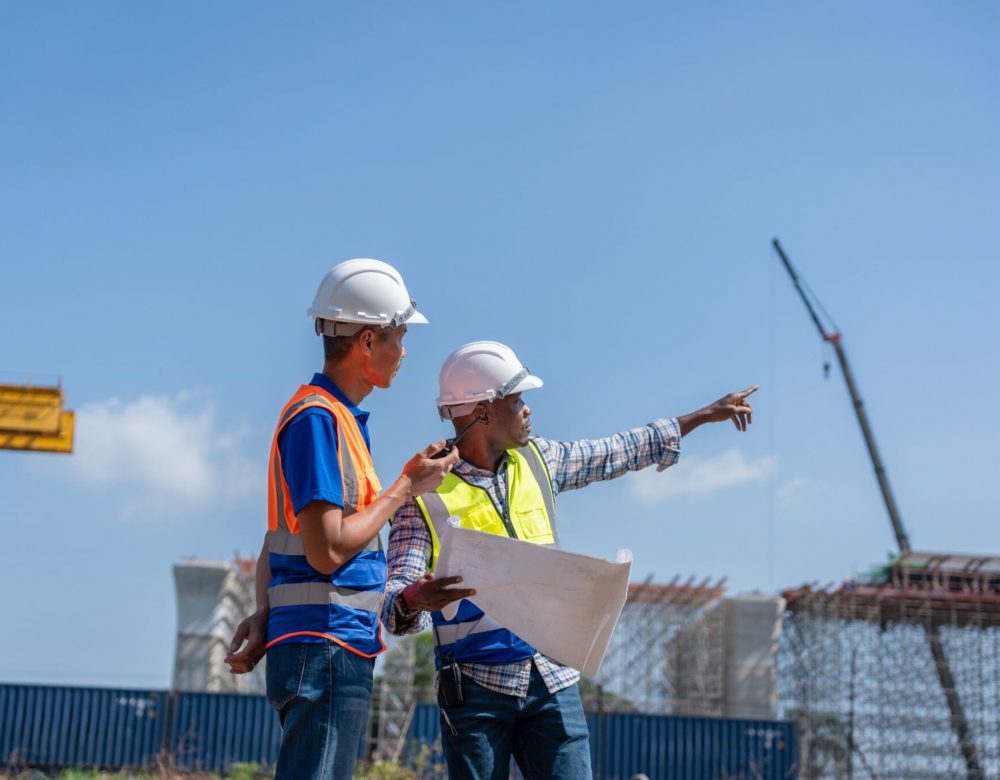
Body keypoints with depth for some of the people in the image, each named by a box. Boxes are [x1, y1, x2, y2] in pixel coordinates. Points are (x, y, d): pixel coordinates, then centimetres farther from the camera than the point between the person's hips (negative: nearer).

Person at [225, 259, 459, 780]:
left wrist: (264, 615, 5)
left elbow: (277, 540, 19)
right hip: (327, 648, -10)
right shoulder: (318, 416, -13)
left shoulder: (337, 415, 17)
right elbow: (328, 550, -19)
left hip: (342, 648, 10)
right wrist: (407, 486, -9)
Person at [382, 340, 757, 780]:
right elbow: (397, 600, -12)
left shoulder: (538, 460, 10)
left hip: (552, 680, 4)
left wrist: (705, 414, 27)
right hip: (476, 686, -4)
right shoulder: (425, 492, -7)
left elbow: (621, 452, 22)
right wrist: (416, 599, -37)